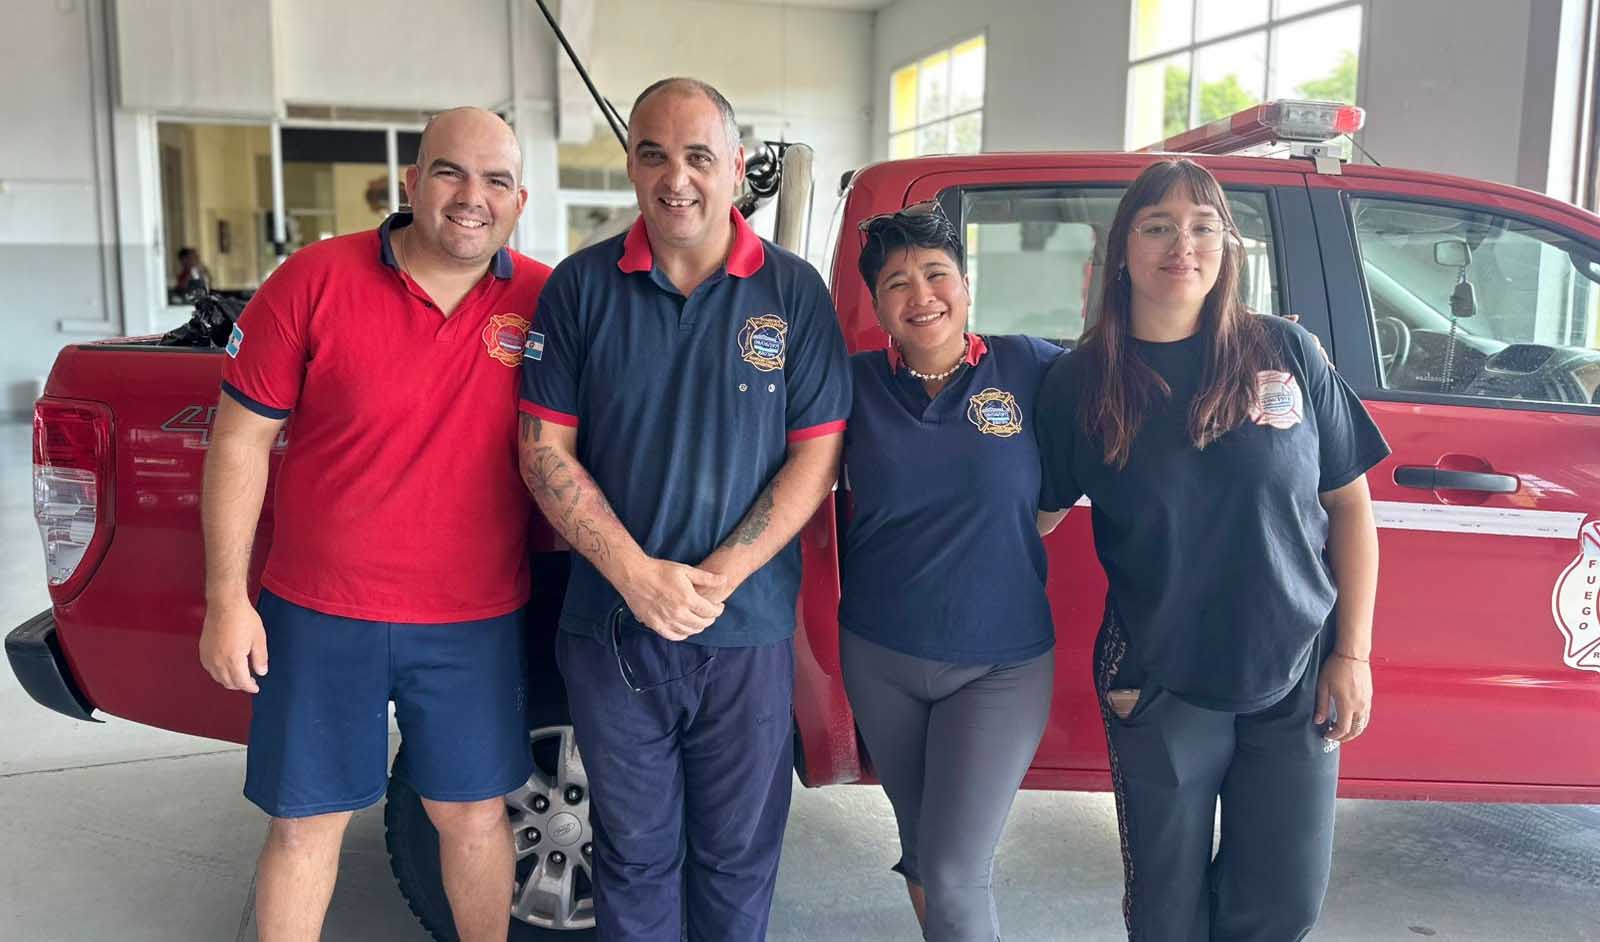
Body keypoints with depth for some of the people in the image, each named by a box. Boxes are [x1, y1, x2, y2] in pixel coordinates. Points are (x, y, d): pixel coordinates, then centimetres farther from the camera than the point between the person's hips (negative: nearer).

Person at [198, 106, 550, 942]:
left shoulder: (544, 302, -4)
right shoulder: (314, 282, -8)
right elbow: (240, 442, -3)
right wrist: (226, 600, -5)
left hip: (477, 622, 1)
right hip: (321, 613, -1)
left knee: (472, 814, 15)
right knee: (307, 822, 13)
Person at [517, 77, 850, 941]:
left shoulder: (794, 292, -2)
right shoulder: (581, 286, 0)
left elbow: (814, 457, -4)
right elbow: (545, 451, -2)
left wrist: (716, 580, -14)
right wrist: (638, 576, -14)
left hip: (749, 633, 0)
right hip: (611, 627, 1)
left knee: (738, 853, 15)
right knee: (634, 851, 15)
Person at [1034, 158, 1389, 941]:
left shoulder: (1286, 353, -4)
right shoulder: (1079, 383, -6)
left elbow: (1349, 505, 2)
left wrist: (1352, 653, -2)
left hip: (1295, 679, 1)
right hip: (1159, 689, -1)